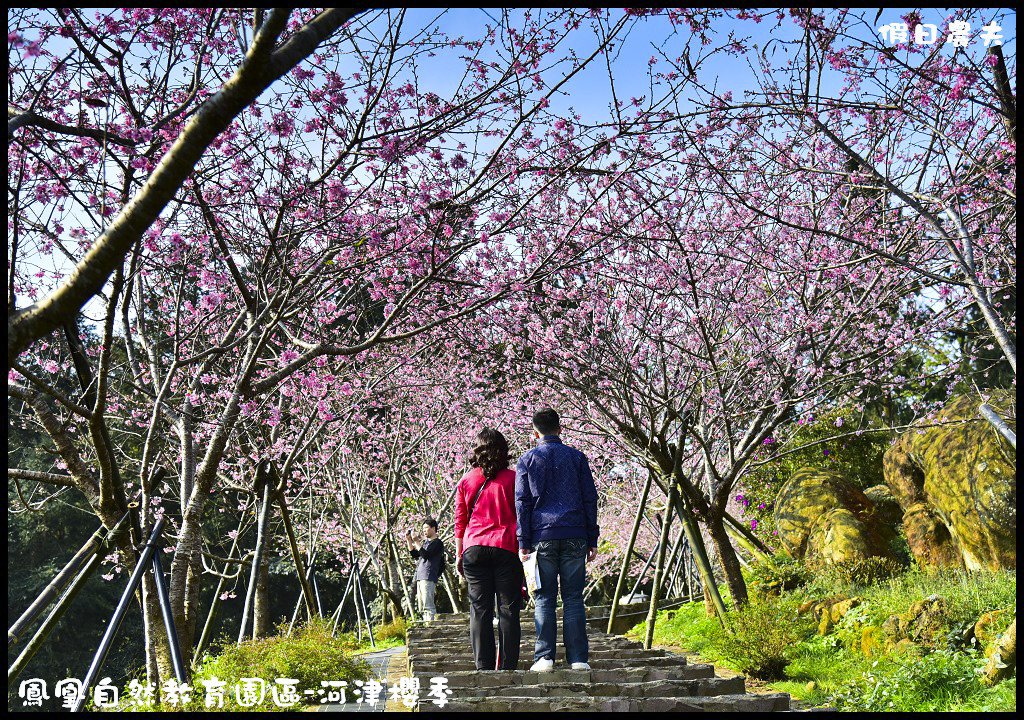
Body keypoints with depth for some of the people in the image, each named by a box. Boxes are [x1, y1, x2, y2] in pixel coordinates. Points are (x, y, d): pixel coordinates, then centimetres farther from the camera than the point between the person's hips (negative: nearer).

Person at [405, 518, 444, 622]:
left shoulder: (438, 543, -4)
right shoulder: (426, 542, 23)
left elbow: (426, 555, -15)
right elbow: (415, 554, 26)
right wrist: (408, 540, 17)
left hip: (428, 578, -9)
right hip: (420, 578, 9)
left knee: (428, 606, -15)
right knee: (422, 608, 7)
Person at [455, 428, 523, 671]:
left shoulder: (466, 481, 8)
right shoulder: (513, 479, 2)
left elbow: (460, 521, 9)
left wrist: (459, 555, 15)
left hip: (474, 549, 2)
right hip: (507, 549, -1)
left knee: (480, 610, 3)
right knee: (508, 609, 3)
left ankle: (484, 667, 2)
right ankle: (507, 667, 1)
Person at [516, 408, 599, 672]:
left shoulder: (527, 461, 6)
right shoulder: (577, 457, 9)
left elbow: (522, 503, 2)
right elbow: (590, 499, 8)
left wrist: (523, 543, 3)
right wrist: (592, 540, 11)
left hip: (542, 536, -1)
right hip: (575, 536, 1)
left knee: (544, 598, 3)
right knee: (573, 598, 4)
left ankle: (544, 657, -2)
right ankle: (578, 658, 1)